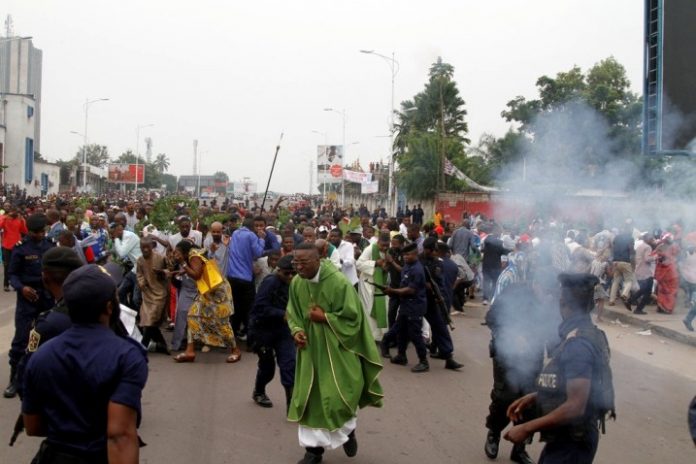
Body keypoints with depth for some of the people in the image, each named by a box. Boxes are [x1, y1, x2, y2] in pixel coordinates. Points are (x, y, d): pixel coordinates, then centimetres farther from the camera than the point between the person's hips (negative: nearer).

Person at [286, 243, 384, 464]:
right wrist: (297, 330, -10)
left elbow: (352, 317, -15)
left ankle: (348, 429, 31)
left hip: (336, 349, -4)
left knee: (337, 395, -1)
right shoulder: (296, 283, -5)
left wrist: (324, 318, -18)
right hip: (310, 349, 5)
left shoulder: (339, 282, -21)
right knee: (310, 397, 6)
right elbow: (293, 313, 9)